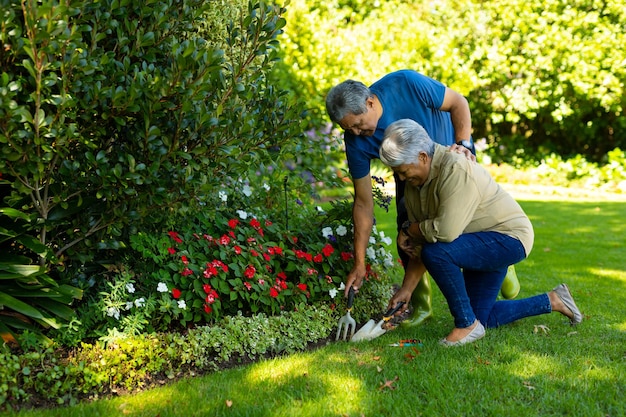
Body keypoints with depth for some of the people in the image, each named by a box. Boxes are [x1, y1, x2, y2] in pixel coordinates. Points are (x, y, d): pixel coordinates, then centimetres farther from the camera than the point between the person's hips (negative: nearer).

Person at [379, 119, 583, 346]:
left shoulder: (456, 170, -29)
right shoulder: (413, 184, -2)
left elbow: (446, 231, -38)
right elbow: (420, 244, 2)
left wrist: (408, 229, -20)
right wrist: (406, 289, -4)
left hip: (508, 238, -10)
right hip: (482, 245, 10)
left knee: (436, 252, -31)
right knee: (482, 317, 14)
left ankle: (467, 325, -14)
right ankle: (552, 301, 29)